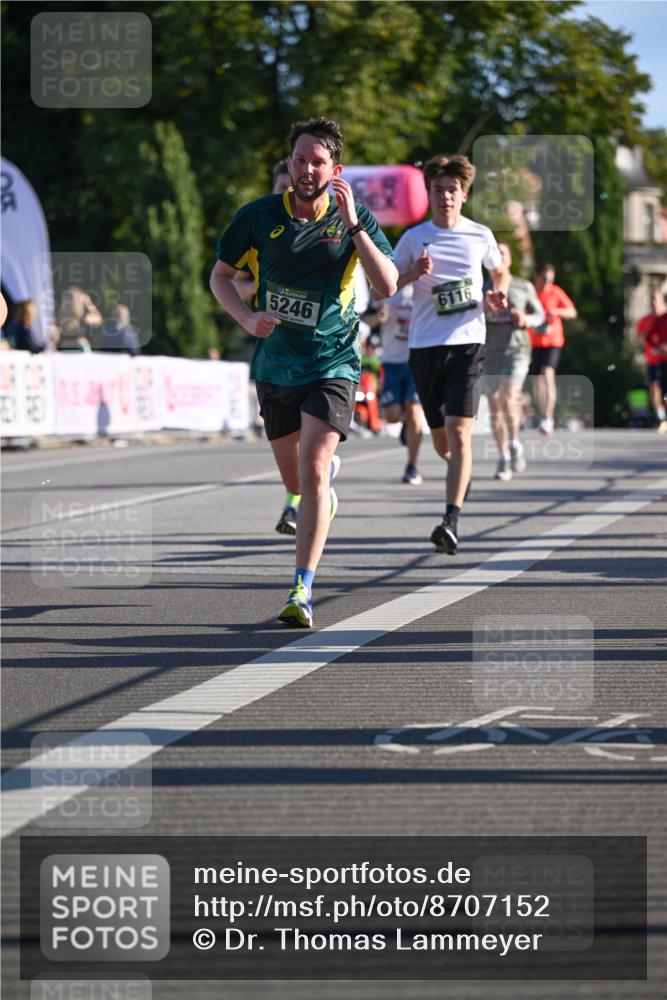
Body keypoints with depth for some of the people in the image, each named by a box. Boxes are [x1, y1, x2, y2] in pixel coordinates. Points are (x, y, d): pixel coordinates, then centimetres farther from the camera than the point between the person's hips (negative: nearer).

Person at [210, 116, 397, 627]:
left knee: (311, 473, -18)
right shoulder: (259, 216, -4)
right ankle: (330, 472, 52)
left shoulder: (354, 218, -7)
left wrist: (352, 225, -24)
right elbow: (220, 275, 9)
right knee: (295, 480, 14)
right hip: (275, 365, 3)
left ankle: (303, 590, -16)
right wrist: (248, 318, -10)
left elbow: (388, 286, -16)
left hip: (332, 363, -3)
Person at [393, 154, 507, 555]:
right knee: (441, 441, 11)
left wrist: (495, 298, 4)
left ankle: (452, 521, -23)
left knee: (459, 433, -17)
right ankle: (463, 474, 47)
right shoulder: (414, 238, 4)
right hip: (425, 345, 2)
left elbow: (498, 272, 24)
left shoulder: (480, 236, 5)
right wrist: (413, 274, -11)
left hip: (467, 343, -2)